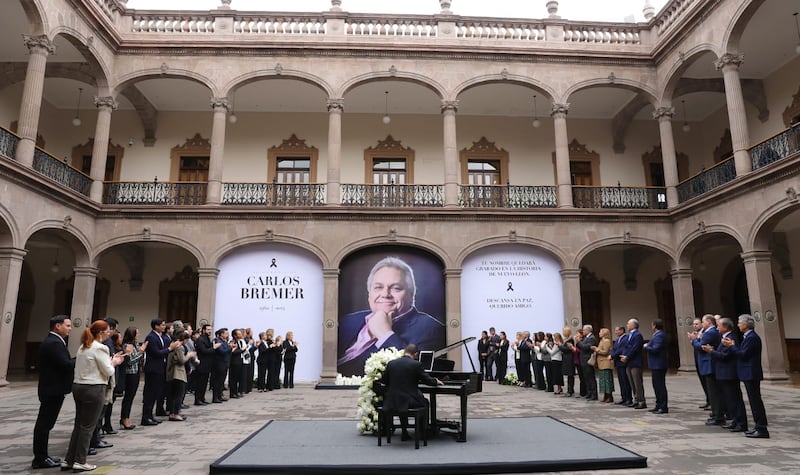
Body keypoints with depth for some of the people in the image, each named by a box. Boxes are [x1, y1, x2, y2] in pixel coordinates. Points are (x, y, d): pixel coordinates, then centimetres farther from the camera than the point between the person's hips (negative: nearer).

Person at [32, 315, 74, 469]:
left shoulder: (51, 341, 14)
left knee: (44, 424, 16)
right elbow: (66, 364, -25)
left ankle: (41, 456, 25)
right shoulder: (54, 343, -20)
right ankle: (40, 459, 7)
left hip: (51, 389, 11)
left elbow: (64, 363, 11)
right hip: (53, 390, -11)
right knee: (45, 424, -2)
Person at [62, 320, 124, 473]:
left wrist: (110, 360, 14)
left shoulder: (83, 347, 13)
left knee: (79, 425, 15)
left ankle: (69, 460, 19)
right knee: (87, 426, 1)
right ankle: (79, 462, 8)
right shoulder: (99, 348, -16)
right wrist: (113, 362, 5)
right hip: (93, 389, -9)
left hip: (78, 387, 9)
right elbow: (108, 371, -14)